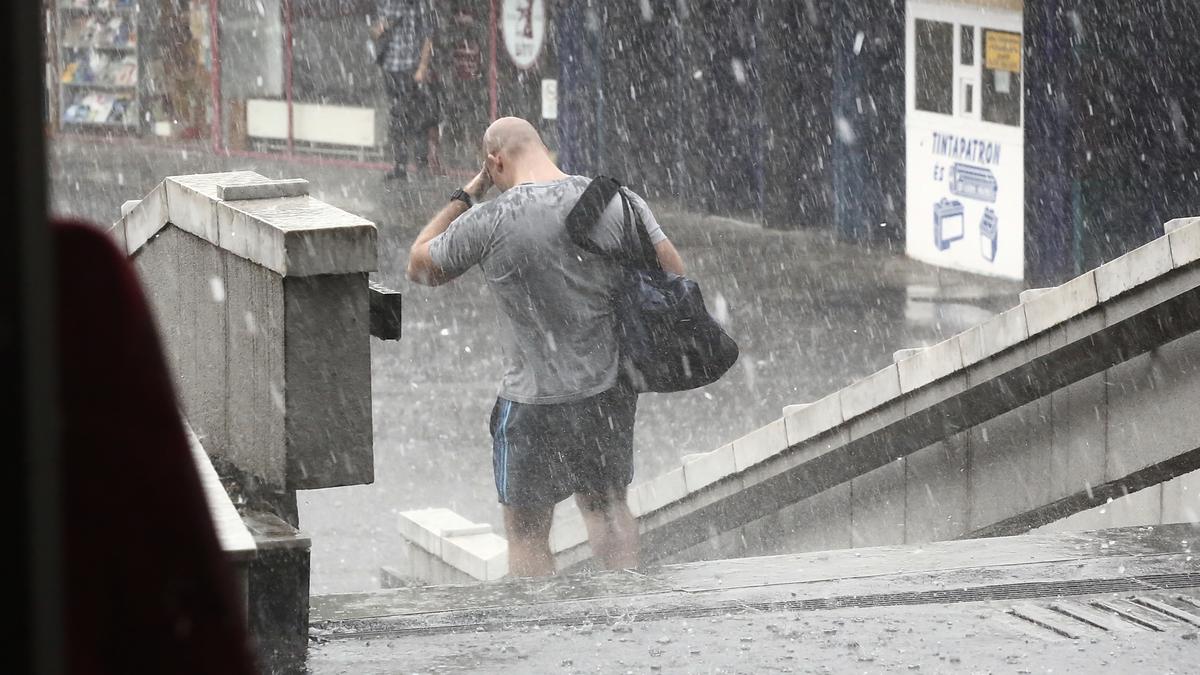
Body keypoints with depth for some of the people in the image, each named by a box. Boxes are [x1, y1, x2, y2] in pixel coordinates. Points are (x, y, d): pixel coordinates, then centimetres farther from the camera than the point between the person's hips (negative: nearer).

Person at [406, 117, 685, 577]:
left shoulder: (488, 223, -14)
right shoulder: (616, 202, -6)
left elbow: (420, 267, 3)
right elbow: (673, 274, -4)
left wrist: (465, 195, 7)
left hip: (536, 400, -4)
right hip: (613, 391, 4)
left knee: (526, 532, 9)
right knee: (607, 506, 24)